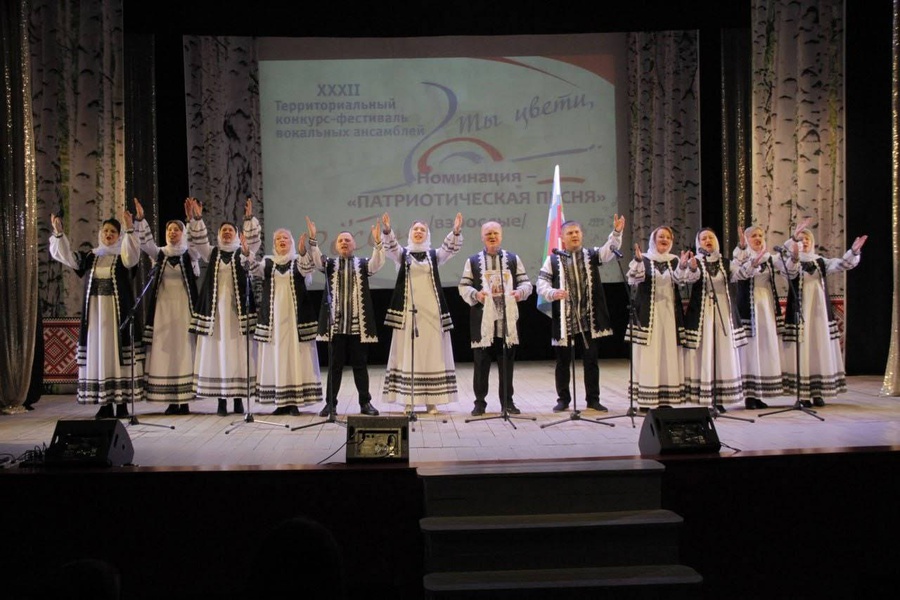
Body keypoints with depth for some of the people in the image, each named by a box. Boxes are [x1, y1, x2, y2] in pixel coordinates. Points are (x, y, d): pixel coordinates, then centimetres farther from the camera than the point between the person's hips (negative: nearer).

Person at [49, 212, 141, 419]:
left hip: (118, 313, -3)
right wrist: (58, 232, -13)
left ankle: (122, 401, -1)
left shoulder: (123, 257, 4)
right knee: (98, 353, 1)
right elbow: (65, 255, 1)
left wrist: (129, 231, -32)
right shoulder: (89, 258, 13)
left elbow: (132, 254, -18)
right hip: (95, 313, 3)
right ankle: (104, 403, 5)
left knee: (118, 352, -5)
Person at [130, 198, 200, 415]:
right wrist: (140, 220, -19)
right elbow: (145, 242, -5)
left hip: (184, 307, -2)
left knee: (184, 350, -3)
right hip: (163, 307, 2)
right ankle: (172, 401, 3)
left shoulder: (190, 255, 5)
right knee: (165, 352, -1)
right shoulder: (159, 254, 9)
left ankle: (185, 400, 0)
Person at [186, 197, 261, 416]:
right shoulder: (212, 253, 13)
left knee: (238, 352, -3)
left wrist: (249, 218, -21)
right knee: (217, 352, -1)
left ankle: (238, 398, 3)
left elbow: (254, 241, -7)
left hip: (238, 309, -1)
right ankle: (221, 400, 3)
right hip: (215, 308, 1)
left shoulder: (243, 253, 9)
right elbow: (198, 241, -1)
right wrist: (197, 218, -15)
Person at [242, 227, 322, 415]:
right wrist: (247, 254, -29)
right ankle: (281, 402, 5)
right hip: (273, 318, 2)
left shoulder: (299, 261, 5)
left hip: (295, 317, -2)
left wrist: (303, 252, -38)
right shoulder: (267, 262, 11)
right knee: (275, 357, 1)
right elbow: (256, 270, -9)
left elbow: (306, 269, -18)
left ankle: (295, 401, -2)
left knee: (296, 356, -5)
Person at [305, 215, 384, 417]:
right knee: (335, 365, 6)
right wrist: (312, 239, -24)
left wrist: (378, 243, -26)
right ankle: (330, 403, 12)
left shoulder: (362, 264, 8)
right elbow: (316, 260, -9)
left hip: (358, 323, 0)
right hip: (335, 322, 1)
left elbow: (376, 265, -11)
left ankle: (365, 403, 12)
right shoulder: (330, 263, 10)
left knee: (360, 364, 5)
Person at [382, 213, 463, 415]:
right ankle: (409, 401, 3)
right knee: (408, 353, -1)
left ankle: (432, 401, 5)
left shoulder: (434, 255, 11)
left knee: (432, 353, 1)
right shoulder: (402, 254, 9)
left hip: (431, 311, 1)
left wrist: (456, 231, -25)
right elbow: (390, 246, -11)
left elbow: (450, 248, -6)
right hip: (407, 310, -1)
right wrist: (387, 230, -30)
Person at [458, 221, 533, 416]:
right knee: (481, 361, 1)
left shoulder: (513, 259, 12)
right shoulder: (473, 261, 8)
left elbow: (526, 282, 9)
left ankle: (507, 401, 15)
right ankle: (480, 402, 10)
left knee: (507, 361, 5)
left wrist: (520, 292, -13)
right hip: (482, 319, -1)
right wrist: (475, 294, -15)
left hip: (508, 318, 1)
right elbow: (463, 286, 4)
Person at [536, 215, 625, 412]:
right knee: (563, 360, 6)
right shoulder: (553, 259, 4)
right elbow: (541, 283, -2)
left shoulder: (591, 254, 9)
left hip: (588, 318, 1)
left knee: (591, 359, 6)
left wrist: (616, 233, -25)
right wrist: (553, 293, -21)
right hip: (563, 319, -1)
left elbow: (609, 251, -8)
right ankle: (563, 399, 18)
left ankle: (593, 399, 16)